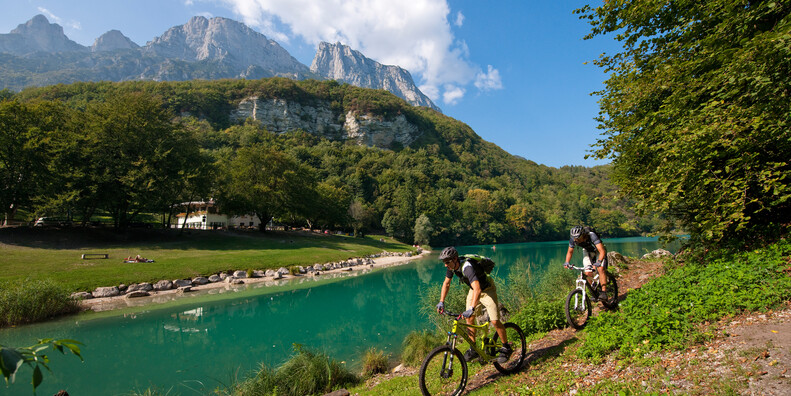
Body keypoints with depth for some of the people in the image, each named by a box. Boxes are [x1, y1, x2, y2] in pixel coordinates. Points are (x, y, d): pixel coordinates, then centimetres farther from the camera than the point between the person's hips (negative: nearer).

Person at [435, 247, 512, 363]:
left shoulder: (467, 267, -38)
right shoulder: (452, 266, -14)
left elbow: (477, 289, -49)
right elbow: (446, 283, 1)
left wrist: (471, 309, -56)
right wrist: (441, 302, -6)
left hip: (486, 290, -7)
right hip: (473, 290, 7)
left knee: (495, 321, -11)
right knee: (469, 319, 1)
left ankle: (507, 348, 11)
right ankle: (473, 349, 14)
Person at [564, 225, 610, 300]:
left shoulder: (592, 236, -39)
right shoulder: (573, 240, -25)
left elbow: (602, 251, -42)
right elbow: (570, 252, -8)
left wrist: (598, 262, -57)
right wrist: (567, 262, -24)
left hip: (598, 251, -4)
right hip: (587, 252, 4)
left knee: (601, 269, -25)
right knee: (587, 272, -10)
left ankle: (604, 292, -21)